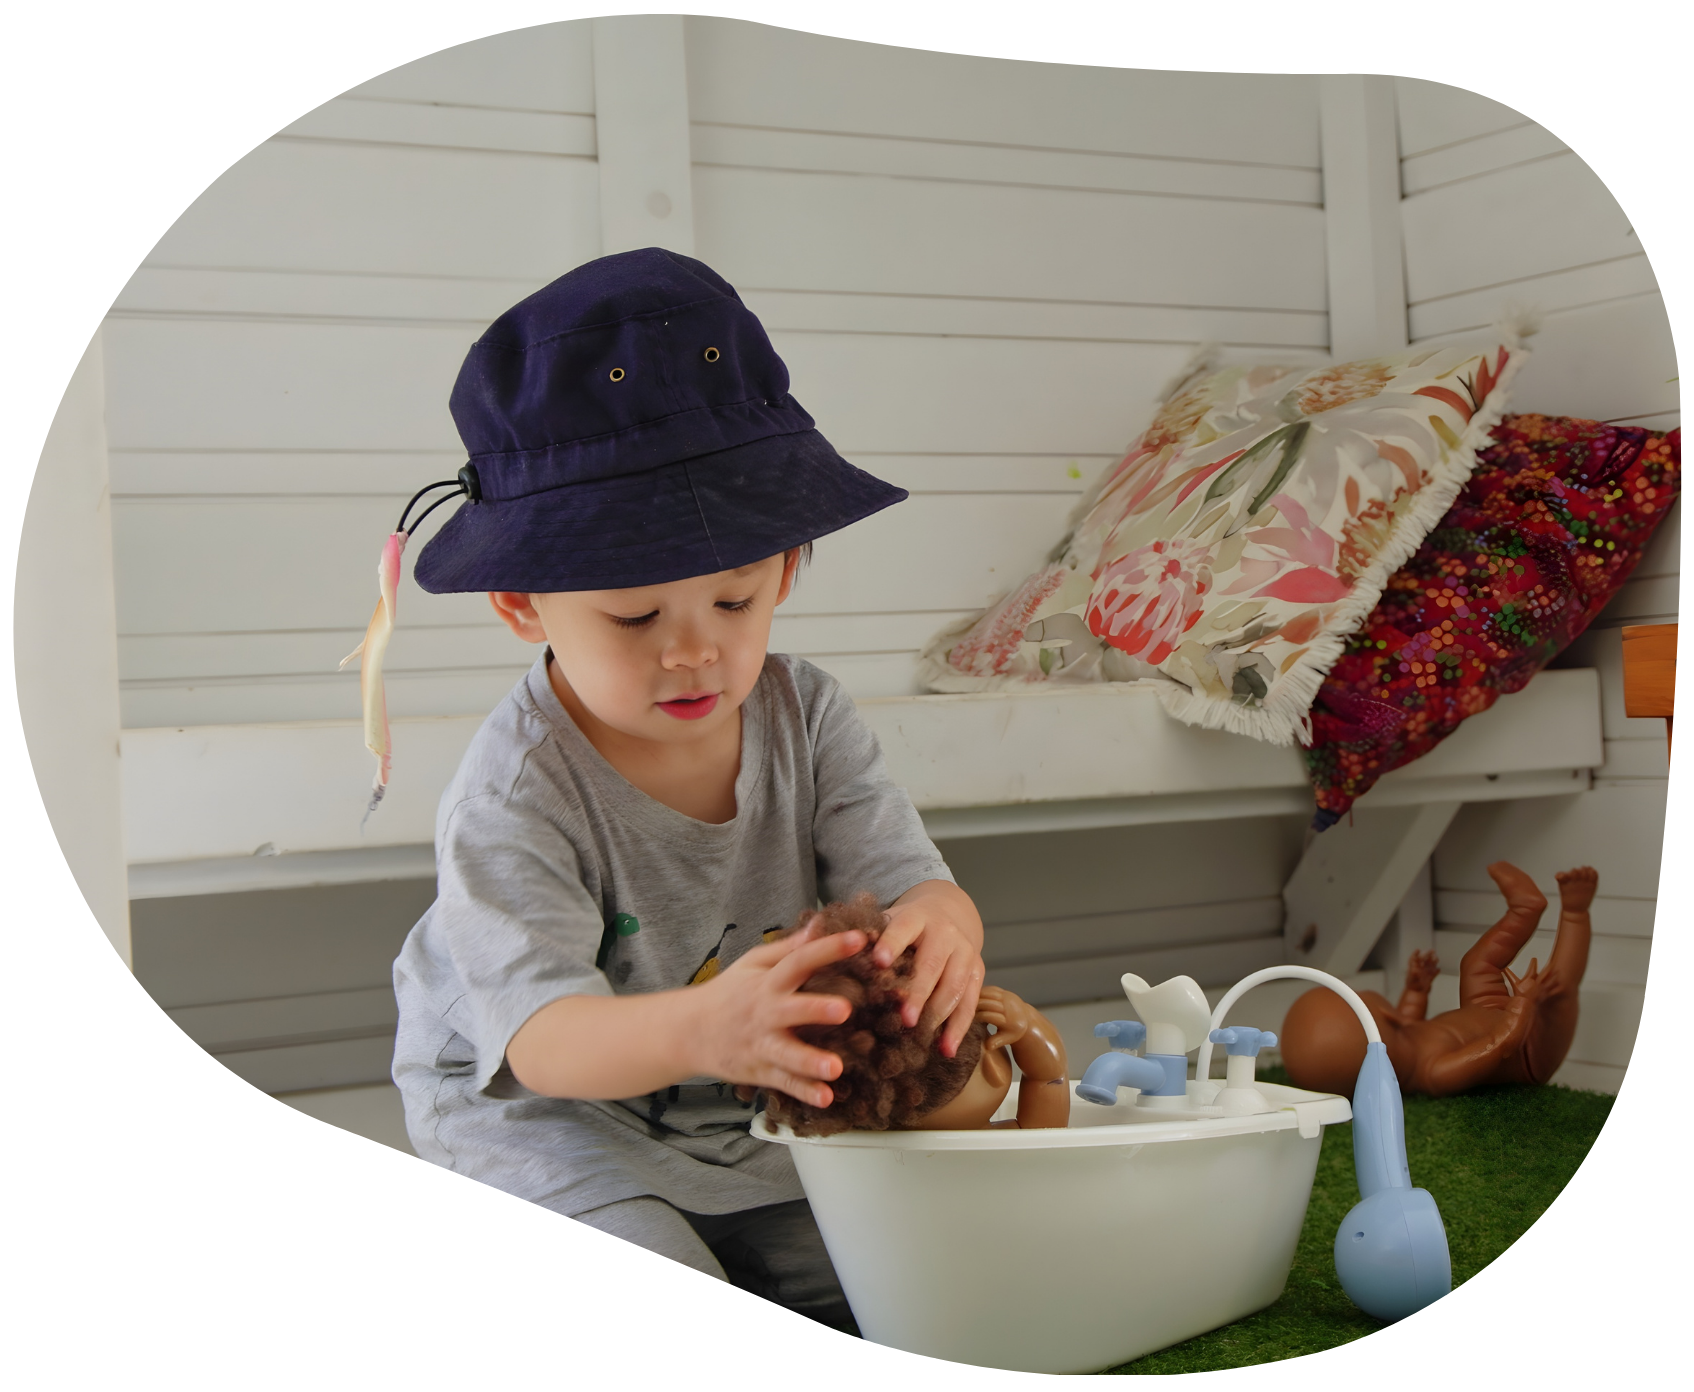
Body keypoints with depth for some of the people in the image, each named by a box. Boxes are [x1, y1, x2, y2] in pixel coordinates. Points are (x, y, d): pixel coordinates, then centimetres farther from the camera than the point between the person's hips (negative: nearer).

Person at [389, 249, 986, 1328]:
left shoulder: (807, 717, -8)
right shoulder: (515, 794, -25)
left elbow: (914, 878, -16)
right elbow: (542, 1034, -33)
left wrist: (940, 930, -43)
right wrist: (698, 1029, -55)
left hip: (752, 1116, 5)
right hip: (546, 1116, -5)